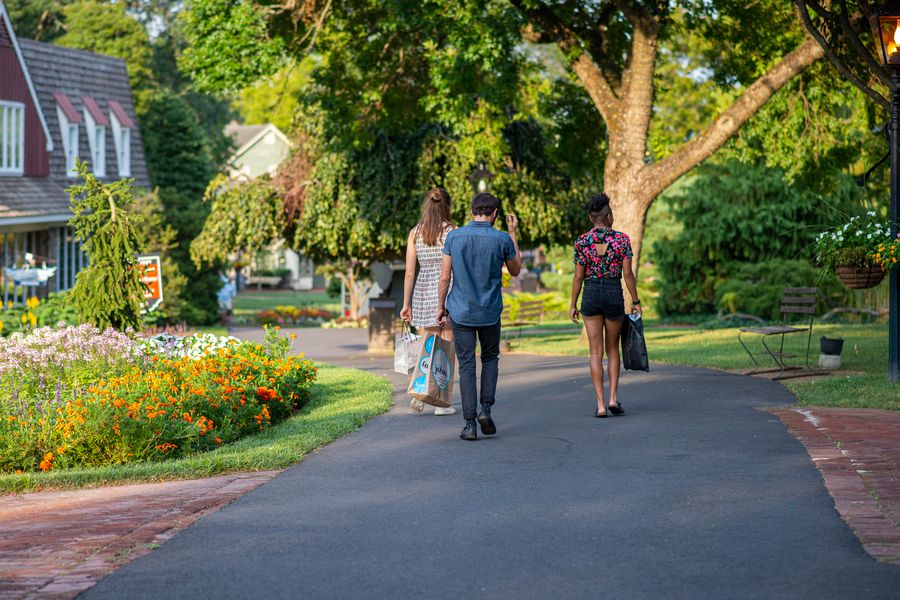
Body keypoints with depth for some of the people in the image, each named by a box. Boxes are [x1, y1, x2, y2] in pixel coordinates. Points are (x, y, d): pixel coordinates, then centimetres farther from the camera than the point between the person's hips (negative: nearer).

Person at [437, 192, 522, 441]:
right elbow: (515, 270, 10)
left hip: (460, 311, 0)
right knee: (490, 359, 21)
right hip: (490, 312, 0)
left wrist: (441, 306, 9)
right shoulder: (502, 239, -7)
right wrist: (513, 234, 14)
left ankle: (470, 424, 0)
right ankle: (485, 408, 4)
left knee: (466, 366, 3)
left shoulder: (454, 237, -5)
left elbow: (445, 276, -3)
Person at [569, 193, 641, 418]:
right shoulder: (622, 239, -4)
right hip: (615, 294, 0)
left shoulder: (582, 241, -2)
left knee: (596, 351, 4)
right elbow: (627, 274, -6)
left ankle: (600, 404, -3)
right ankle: (613, 398, 6)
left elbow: (578, 276, -2)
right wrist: (636, 302, 3)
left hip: (591, 294, 0)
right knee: (613, 348, 17)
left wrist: (573, 305, 7)